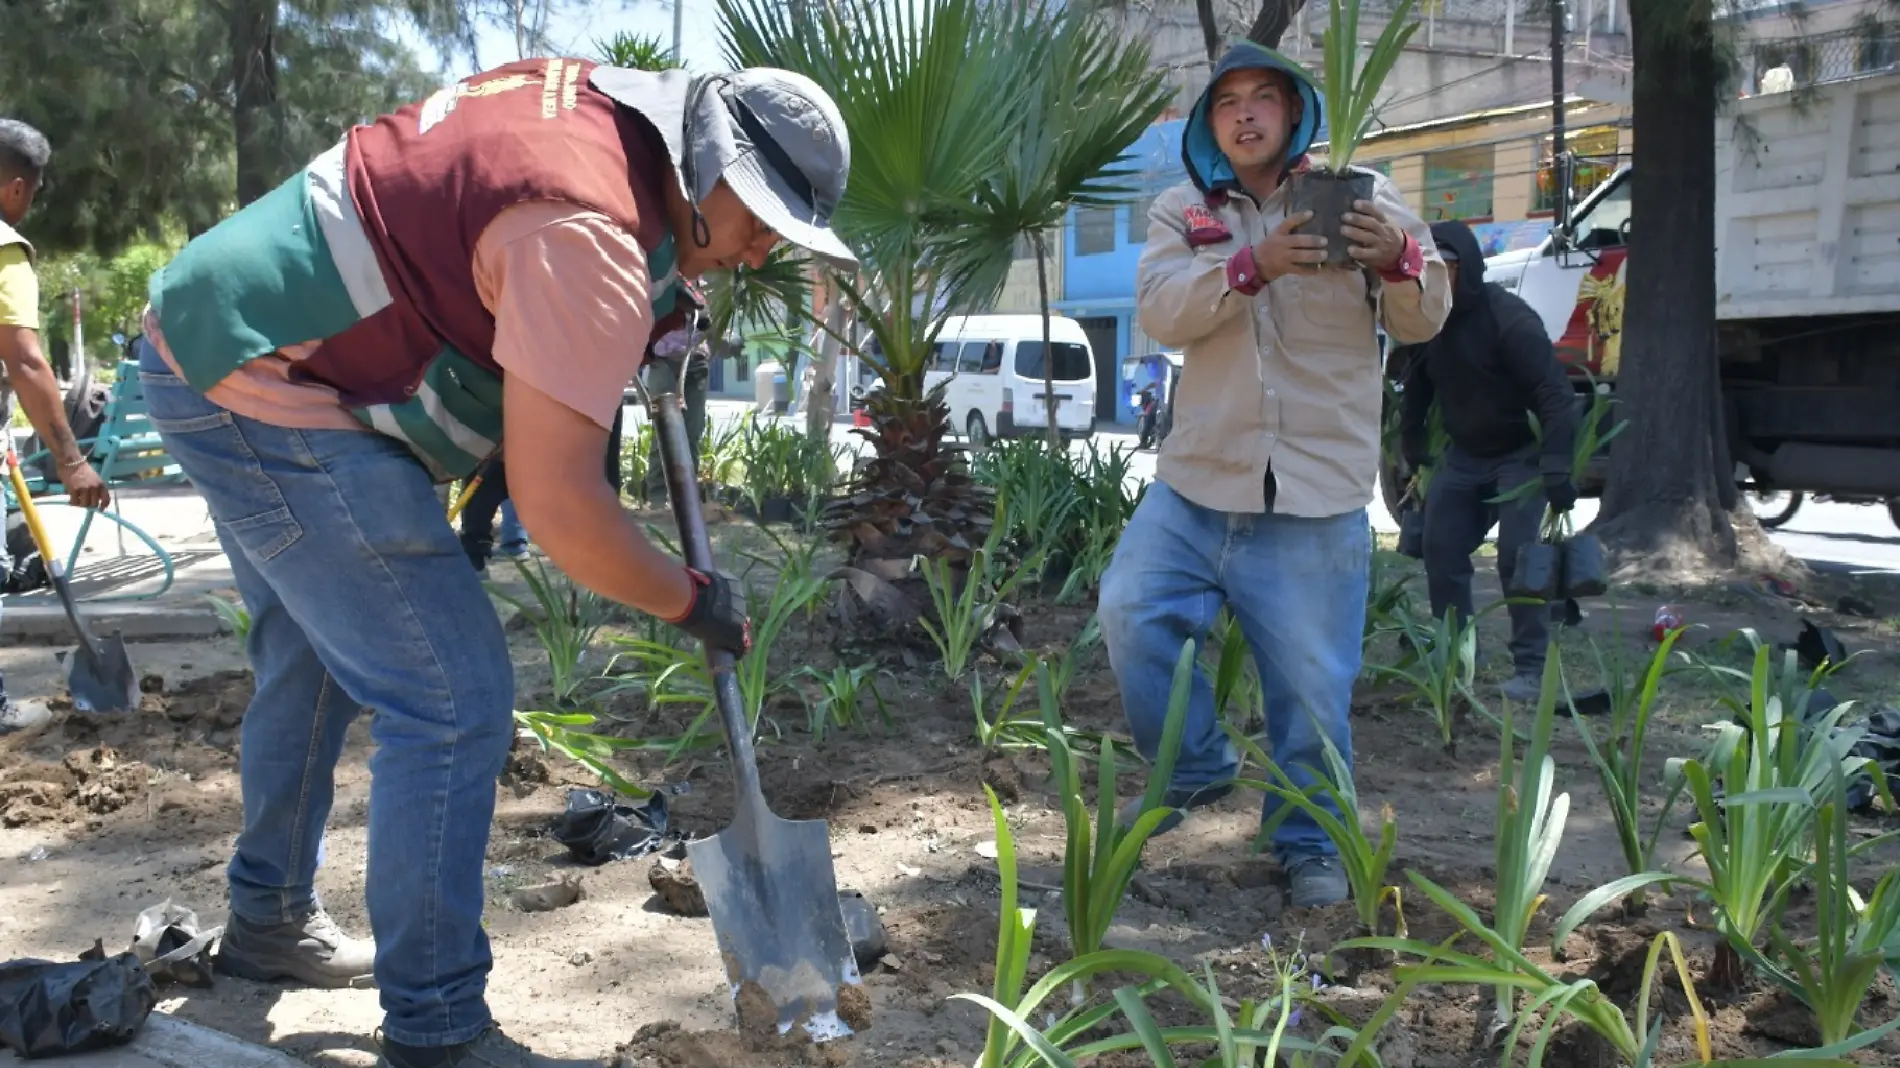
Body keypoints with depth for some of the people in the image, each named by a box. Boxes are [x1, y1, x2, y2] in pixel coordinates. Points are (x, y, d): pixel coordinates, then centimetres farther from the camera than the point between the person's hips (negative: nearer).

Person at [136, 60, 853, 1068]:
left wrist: (644, 320, 16)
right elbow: (558, 508, -25)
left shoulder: (584, 91, 5)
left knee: (314, 660, 25)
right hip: (273, 408, -11)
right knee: (454, 702, -9)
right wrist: (695, 601, -9)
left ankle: (267, 918, 43)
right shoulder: (592, 238, -24)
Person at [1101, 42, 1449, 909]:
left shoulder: (1358, 196, 4)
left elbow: (1422, 322, -1)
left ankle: (1310, 840, 23)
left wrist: (1398, 260, -24)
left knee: (1312, 683, 2)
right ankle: (1196, 769, 23)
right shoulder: (1181, 212, 8)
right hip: (1197, 484, 3)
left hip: (1317, 497, -2)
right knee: (1130, 612, 0)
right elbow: (1160, 310, -10)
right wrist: (1253, 265, -26)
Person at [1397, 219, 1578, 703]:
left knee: (1517, 556, -15)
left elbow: (1555, 393, -27)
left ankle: (1532, 666, -7)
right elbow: (1416, 391, 10)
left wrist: (1557, 468, -33)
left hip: (1521, 452, -7)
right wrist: (1413, 457, 11)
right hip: (1464, 453, 7)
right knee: (1441, 551, 5)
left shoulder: (1509, 318, -23)